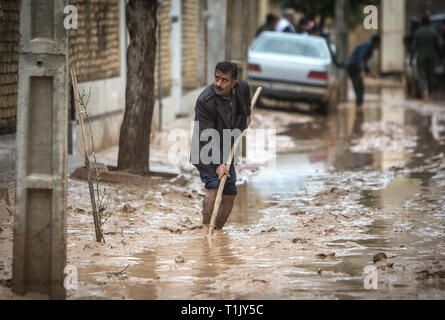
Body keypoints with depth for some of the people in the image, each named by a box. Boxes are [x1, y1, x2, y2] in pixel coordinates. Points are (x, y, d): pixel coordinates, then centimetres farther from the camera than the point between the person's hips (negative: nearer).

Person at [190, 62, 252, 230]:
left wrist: (247, 114, 20)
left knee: (230, 193, 7)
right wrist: (218, 164, -34)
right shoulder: (205, 101, -30)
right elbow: (207, 138, -30)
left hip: (226, 152, 7)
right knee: (214, 186, -25)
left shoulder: (242, 87, -11)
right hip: (206, 153, -7)